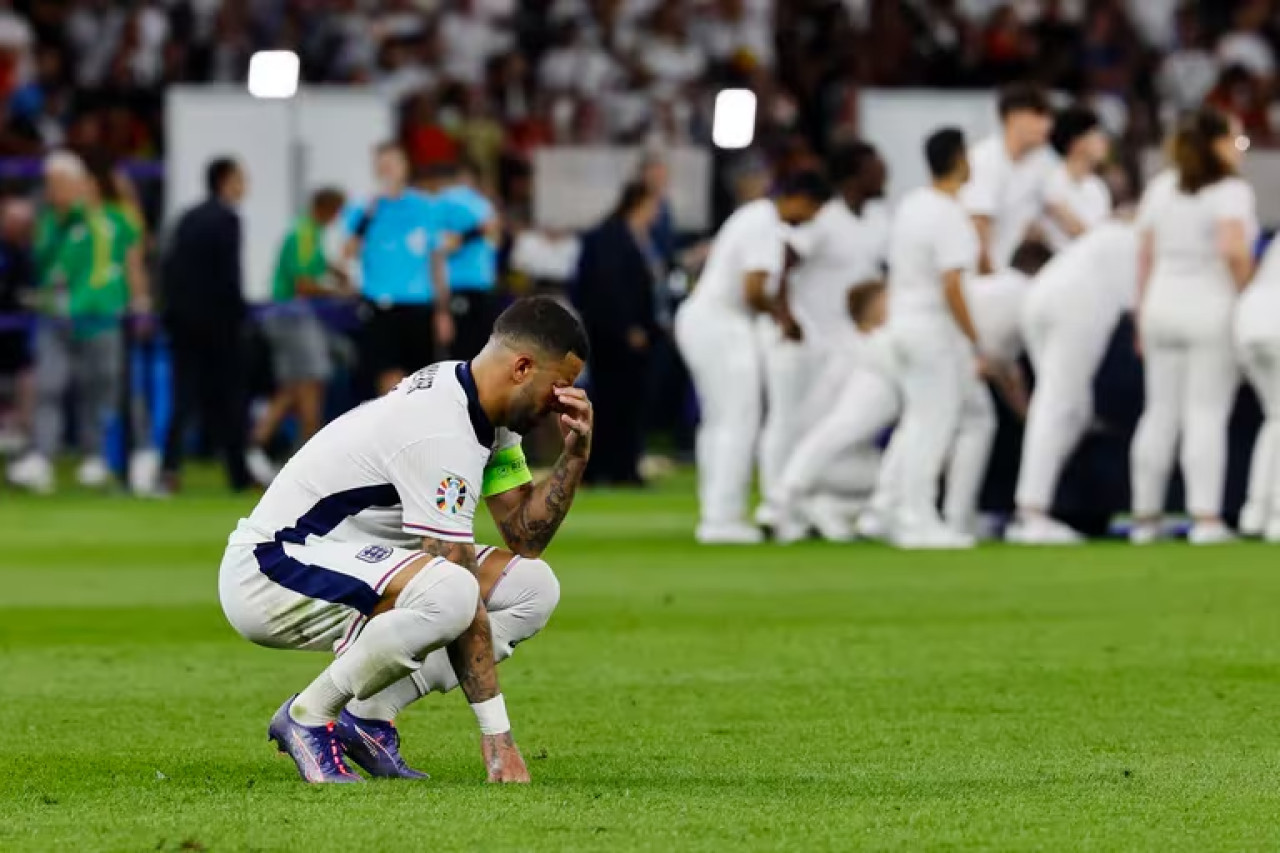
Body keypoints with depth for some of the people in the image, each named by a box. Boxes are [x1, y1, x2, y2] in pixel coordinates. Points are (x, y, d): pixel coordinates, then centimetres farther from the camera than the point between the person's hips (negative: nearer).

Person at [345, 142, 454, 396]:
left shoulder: (424, 208, 7)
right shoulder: (365, 210, 0)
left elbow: (437, 263, 14)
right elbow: (350, 252, -14)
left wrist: (442, 312, 12)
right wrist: (368, 213, -23)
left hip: (419, 310, 3)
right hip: (382, 311, -3)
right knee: (392, 383, -15)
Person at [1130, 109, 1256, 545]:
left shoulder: (1160, 189, 10)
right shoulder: (1231, 191, -10)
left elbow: (1144, 256, 10)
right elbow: (1233, 249, -25)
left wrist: (1143, 317, 14)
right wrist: (1247, 292, -10)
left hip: (1162, 304, 6)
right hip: (1212, 308, -6)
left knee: (1160, 413, 10)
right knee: (1207, 415, -5)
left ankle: (1145, 517, 11)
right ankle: (1206, 520, -10)